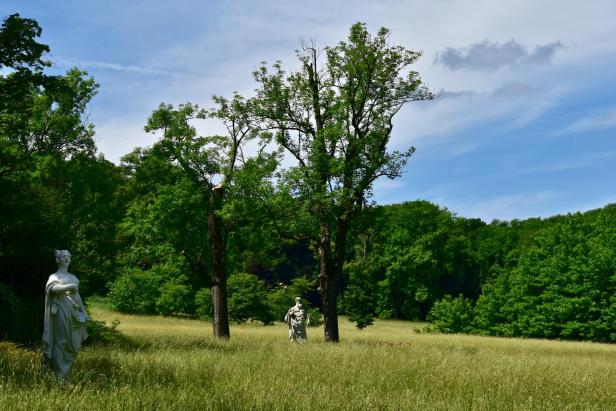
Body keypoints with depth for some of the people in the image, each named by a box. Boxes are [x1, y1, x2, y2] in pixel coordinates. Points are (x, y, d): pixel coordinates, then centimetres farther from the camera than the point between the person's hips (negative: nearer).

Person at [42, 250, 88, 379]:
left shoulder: (73, 277, 19)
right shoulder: (54, 276, 0)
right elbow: (53, 288, -23)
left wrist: (84, 314, 17)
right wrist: (71, 286, -18)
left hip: (74, 314, 6)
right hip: (61, 313, -6)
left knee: (73, 345, 5)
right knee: (61, 343, -8)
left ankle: (67, 373, 12)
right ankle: (60, 375, -6)